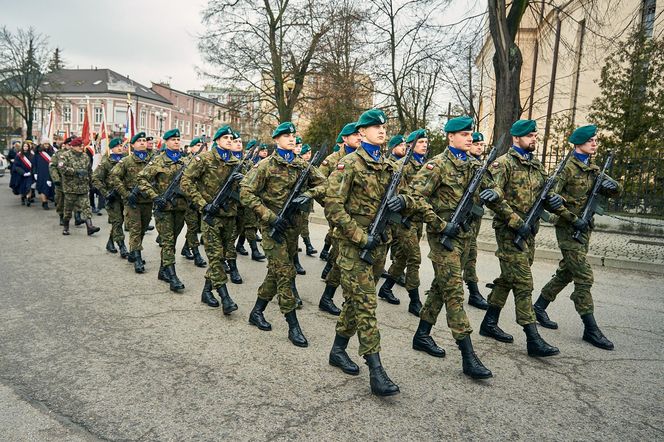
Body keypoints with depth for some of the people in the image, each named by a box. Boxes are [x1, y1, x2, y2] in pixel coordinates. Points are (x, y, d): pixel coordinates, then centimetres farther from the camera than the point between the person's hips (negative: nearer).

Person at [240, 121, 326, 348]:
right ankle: (293, 326, 0)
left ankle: (257, 312, 30)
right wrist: (270, 217, -17)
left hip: (292, 224, 5)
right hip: (273, 225, -5)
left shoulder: (302, 164, 7)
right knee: (286, 272, -8)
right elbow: (246, 193, -10)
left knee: (276, 270, 13)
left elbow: (322, 184, 8)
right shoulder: (265, 165, -6)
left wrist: (308, 195, -13)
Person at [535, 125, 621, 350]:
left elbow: (616, 190, 15)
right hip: (568, 229, -8)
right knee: (584, 276, -8)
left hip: (584, 228, 8)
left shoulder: (593, 168, 13)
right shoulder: (568, 167, -10)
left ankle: (539, 307, 28)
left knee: (565, 273, 14)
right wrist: (573, 219, -18)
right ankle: (590, 329, -1)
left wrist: (610, 184, -9)